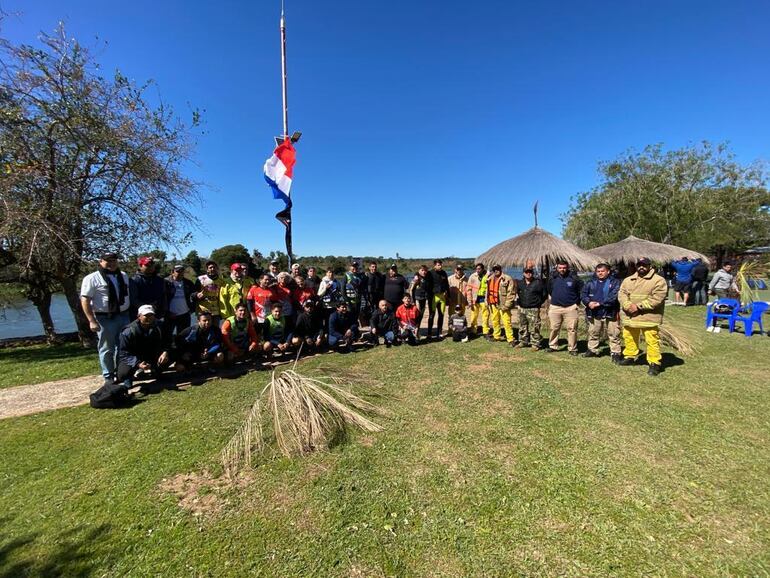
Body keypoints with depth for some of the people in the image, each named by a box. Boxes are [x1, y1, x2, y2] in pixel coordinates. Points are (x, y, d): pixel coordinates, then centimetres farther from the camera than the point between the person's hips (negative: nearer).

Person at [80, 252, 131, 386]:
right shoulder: (92, 278, -7)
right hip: (105, 319, -5)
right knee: (107, 349, 4)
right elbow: (85, 300, -10)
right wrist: (92, 321, -16)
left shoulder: (123, 276, 12)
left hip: (124, 316, 6)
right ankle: (108, 376, 15)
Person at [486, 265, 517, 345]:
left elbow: (511, 293, -13)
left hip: (503, 304, -7)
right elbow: (488, 291, 22)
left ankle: (511, 339, 2)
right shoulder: (490, 279, 13)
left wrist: (507, 305, -17)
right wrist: (488, 302, 15)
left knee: (507, 322, -7)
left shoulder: (507, 279, -9)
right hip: (493, 304, 7)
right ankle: (497, 336, 32)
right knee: (495, 321, 16)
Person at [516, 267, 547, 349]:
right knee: (522, 327, 13)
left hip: (533, 309, -5)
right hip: (522, 309, 6)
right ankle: (523, 341, 26)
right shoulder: (520, 283, 10)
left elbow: (545, 294, 1)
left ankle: (535, 344, 4)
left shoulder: (538, 282, -6)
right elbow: (517, 293, 26)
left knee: (534, 328, -5)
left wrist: (538, 303, -1)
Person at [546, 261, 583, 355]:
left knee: (572, 329, 0)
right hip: (555, 307, 2)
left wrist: (576, 302, 4)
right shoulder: (552, 278, 5)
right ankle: (553, 346, 19)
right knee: (554, 328, 7)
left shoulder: (574, 278, -3)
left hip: (571, 308, -2)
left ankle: (572, 348, 10)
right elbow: (549, 291, 21)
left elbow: (582, 290, 6)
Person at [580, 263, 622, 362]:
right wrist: (588, 302, -16)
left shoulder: (615, 283, -4)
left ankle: (615, 353, 11)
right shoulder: (591, 283, 9)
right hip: (594, 314, 4)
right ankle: (592, 350, 29)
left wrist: (599, 303, -21)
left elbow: (613, 297, -16)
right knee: (593, 334, 16)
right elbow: (583, 294, 3)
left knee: (613, 335, 1)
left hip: (610, 314, -4)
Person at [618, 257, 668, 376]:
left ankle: (655, 363, 9)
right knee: (629, 338, 18)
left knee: (652, 341, -3)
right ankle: (629, 357, 34)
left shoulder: (659, 280, -6)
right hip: (630, 317, 5)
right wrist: (628, 306, -15)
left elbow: (657, 298, -15)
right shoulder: (628, 280, 11)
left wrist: (638, 306, -19)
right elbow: (622, 294, 3)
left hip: (649, 318, -5)